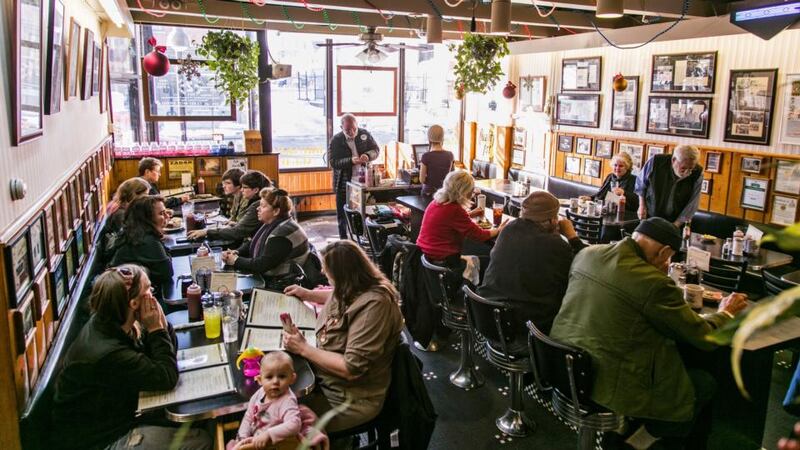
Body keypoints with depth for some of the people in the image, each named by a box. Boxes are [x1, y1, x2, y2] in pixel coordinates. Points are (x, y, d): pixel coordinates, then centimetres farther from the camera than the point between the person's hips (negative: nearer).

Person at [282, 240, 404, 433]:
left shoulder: (373, 305, -30)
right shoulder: (354, 288, -2)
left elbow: (352, 369, -29)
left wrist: (303, 349, -23)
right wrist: (308, 294, 19)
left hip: (351, 400, -9)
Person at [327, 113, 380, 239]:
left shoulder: (364, 134, 0)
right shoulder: (335, 140, -8)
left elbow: (376, 149, 6)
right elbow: (333, 162, -14)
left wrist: (368, 155, -17)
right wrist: (351, 161, -28)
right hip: (344, 183, -1)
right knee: (343, 214, 8)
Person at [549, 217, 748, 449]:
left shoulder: (587, 253, 0)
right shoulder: (654, 283, -20)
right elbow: (705, 338, -6)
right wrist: (725, 312, 13)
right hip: (608, 385, -7)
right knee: (705, 384, 14)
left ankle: (627, 430, 34)